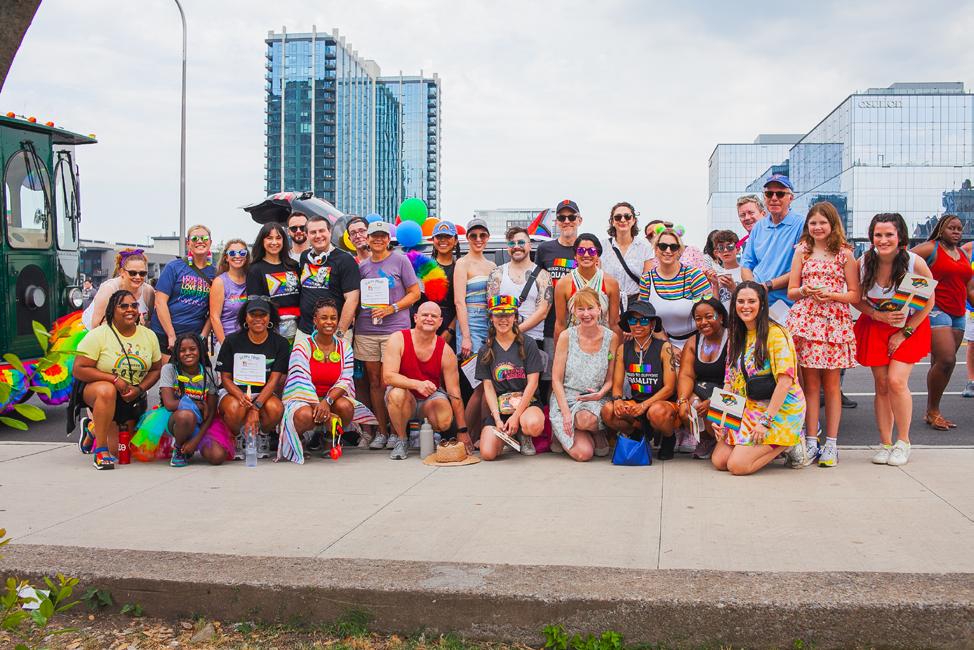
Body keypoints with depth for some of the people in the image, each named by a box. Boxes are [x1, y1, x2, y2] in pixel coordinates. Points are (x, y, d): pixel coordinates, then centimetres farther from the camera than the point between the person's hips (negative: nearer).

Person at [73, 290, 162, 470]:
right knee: (107, 390, -42)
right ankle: (100, 451, -29)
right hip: (95, 388, -4)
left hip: (134, 399, 4)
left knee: (119, 451, 5)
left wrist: (139, 389, -15)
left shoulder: (149, 336, -2)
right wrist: (114, 379, -26)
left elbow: (156, 369, 4)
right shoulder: (98, 335, -15)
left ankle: (93, 429, 40)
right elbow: (79, 370, -18)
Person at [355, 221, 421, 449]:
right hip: (366, 330, 4)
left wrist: (391, 308, -11)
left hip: (394, 329, -4)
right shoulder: (363, 267, 13)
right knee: (374, 382, 4)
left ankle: (396, 431, 4)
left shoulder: (400, 260, 2)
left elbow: (415, 293, 1)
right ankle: (381, 431, 12)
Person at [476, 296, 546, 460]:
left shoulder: (527, 346, 1)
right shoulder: (485, 351, 8)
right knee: (487, 454, -21)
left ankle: (523, 435, 1)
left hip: (527, 403, -2)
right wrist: (497, 419, -11)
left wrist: (516, 416, -14)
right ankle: (507, 437, 15)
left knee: (533, 425, -38)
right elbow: (488, 388, 4)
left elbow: (532, 383, -5)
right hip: (498, 407, 2)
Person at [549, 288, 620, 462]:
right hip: (566, 398, -1)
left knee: (586, 419, -38)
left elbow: (611, 379, 7)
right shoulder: (566, 337, -5)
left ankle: (598, 433, 0)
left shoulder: (611, 338, -1)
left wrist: (600, 393, -15)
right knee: (584, 453, -22)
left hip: (595, 401, 1)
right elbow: (556, 380, -5)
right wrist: (566, 413, -16)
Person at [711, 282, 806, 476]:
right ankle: (774, 446, 12)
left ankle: (790, 445, 6)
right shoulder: (736, 337, 11)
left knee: (737, 466, -17)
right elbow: (730, 381, 10)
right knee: (718, 460, -6)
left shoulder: (776, 333, -13)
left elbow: (785, 381, -20)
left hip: (779, 410, -7)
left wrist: (766, 421, -22)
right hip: (748, 410, 7)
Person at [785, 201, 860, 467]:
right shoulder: (802, 252, 11)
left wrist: (832, 295, -13)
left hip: (834, 322, -1)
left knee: (831, 383, 2)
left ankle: (831, 443, 7)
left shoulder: (844, 254, 5)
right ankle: (811, 441, 6)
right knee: (810, 382, 2)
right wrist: (804, 291, -11)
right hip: (805, 321, 2)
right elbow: (791, 291, 10)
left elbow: (855, 295, 3)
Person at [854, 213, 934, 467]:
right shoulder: (864, 263, -14)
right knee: (881, 386, 2)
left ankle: (903, 442, 3)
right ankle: (885, 444, 12)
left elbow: (928, 301, -8)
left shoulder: (915, 263, -20)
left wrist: (905, 333, -10)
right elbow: (857, 299, 0)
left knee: (896, 381, -15)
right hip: (875, 327, 3)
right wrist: (879, 315, -17)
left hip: (909, 327, -2)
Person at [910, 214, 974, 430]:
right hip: (935, 309, -7)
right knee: (946, 360, -16)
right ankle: (933, 412, -2)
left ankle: (931, 412, 14)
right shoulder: (930, 248, -4)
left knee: (940, 363, 7)